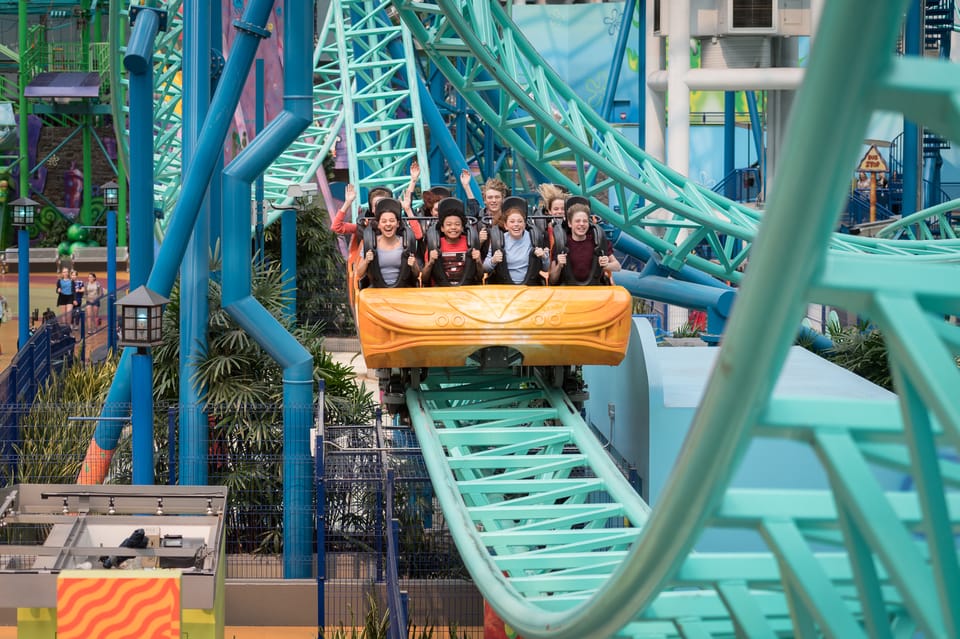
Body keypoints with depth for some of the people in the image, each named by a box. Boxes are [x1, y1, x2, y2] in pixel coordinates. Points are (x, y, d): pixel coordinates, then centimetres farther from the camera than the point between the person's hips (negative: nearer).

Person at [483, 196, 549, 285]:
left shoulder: (533, 238, 4)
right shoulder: (497, 240, 1)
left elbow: (546, 269, 11)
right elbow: (484, 268, 4)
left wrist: (544, 257, -9)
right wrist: (493, 261, -16)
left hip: (531, 286, 0)